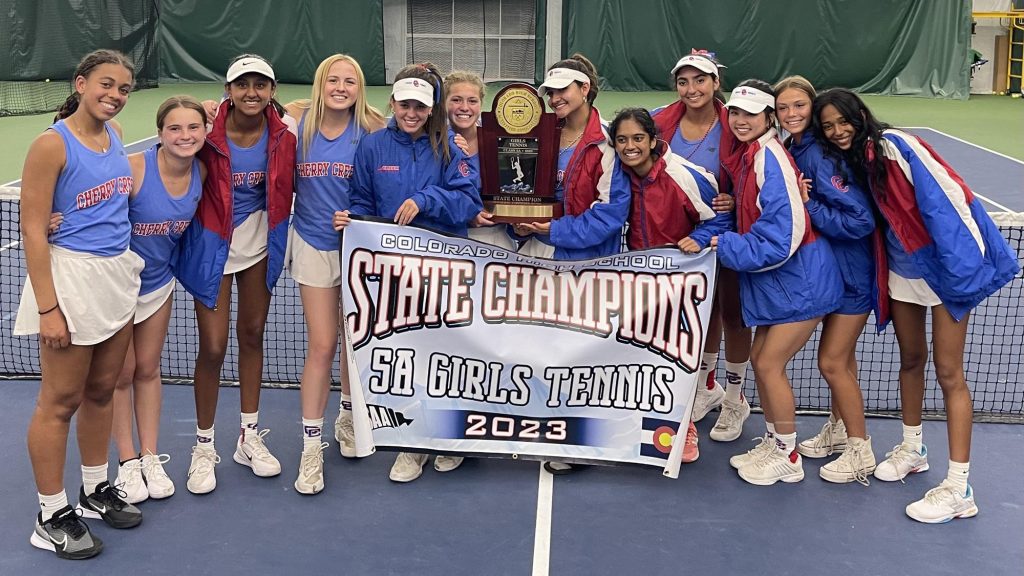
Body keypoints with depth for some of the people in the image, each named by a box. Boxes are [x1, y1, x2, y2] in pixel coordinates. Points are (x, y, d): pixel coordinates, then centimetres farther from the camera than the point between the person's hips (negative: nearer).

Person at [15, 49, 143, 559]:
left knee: (101, 389, 16)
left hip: (118, 274, 7)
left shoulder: (115, 133, 7)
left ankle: (96, 491, 31)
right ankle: (51, 517, 14)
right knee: (60, 402, 3)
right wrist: (47, 307, -19)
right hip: (72, 275, -7)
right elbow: (33, 230, -15)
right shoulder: (52, 144, -14)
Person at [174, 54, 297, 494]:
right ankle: (204, 446, 18)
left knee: (252, 336, 14)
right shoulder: (208, 132, -20)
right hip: (213, 247, -3)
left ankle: (249, 436, 30)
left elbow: (287, 186, 2)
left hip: (260, 244, 3)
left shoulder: (285, 132, -12)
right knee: (213, 347, -2)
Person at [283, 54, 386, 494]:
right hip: (315, 245, 0)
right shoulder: (296, 120, -6)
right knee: (322, 346, -2)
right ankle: (311, 445, 10)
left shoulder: (373, 129, -8)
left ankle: (348, 417, 39)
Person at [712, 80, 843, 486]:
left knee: (770, 364, -2)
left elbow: (781, 235, -24)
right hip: (774, 280, 9)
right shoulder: (746, 155, 6)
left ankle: (787, 457, 14)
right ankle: (772, 443, 30)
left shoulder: (769, 157, -21)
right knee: (760, 358, 13)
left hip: (799, 282, -8)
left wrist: (725, 246, -16)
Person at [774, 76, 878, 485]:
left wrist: (809, 206, -25)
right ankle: (837, 431, 37)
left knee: (832, 362, -2)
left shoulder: (822, 155, -24)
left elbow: (860, 220, -28)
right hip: (830, 267, 8)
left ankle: (860, 451, 14)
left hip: (853, 272, -8)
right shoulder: (790, 150, 0)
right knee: (841, 356, 21)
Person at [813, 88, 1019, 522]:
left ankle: (958, 488, 1)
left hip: (944, 267, -7)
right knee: (911, 359, 16)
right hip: (902, 269, 7)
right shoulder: (843, 161, 4)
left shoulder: (894, 145, -18)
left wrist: (962, 266, -26)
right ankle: (912, 449, 35)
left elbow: (945, 199, -23)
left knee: (948, 373, -5)